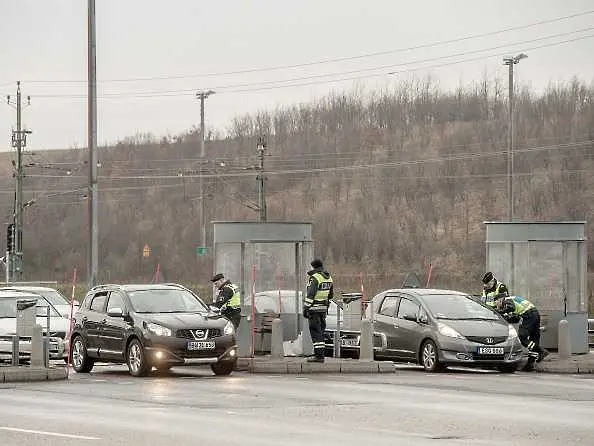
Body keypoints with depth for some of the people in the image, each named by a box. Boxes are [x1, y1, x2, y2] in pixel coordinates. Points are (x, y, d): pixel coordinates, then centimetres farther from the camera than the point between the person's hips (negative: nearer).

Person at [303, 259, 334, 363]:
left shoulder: (314, 278, -14)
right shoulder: (329, 278, 12)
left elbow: (310, 295, -19)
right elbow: (331, 295, 19)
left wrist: (305, 308, -16)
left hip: (314, 308, -8)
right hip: (324, 308, 8)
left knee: (315, 332, -6)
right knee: (320, 332, 14)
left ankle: (319, 355, -10)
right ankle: (320, 354, 15)